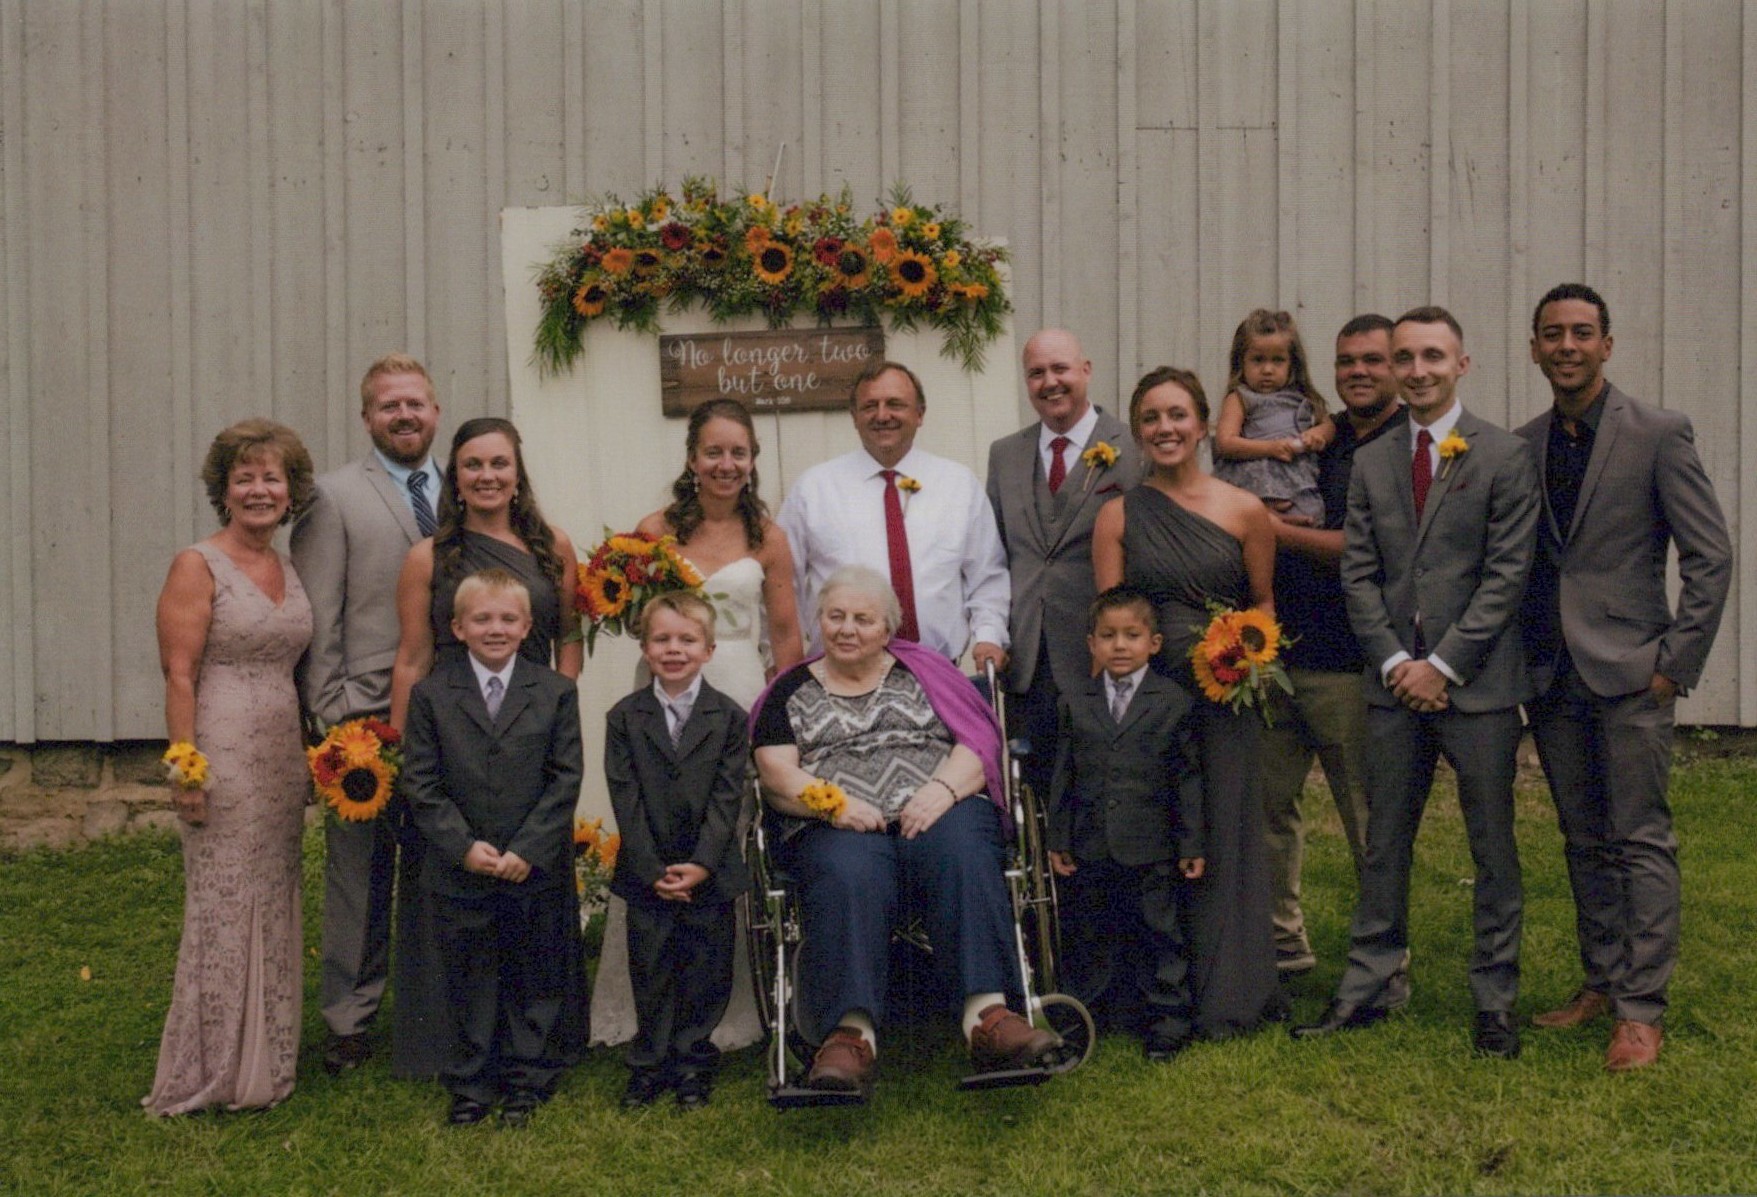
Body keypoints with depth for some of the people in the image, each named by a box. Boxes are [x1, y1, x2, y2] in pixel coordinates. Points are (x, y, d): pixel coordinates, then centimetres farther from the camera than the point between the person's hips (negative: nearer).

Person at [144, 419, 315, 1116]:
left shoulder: (290, 570, 12)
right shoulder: (197, 567, -7)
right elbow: (179, 675, -12)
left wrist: (310, 756, 11)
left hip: (282, 762, 7)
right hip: (221, 759, -7)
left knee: (272, 908, 12)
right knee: (222, 909, -1)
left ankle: (265, 1062, 24)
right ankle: (214, 1072, 10)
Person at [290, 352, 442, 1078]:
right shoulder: (333, 499, -1)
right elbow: (317, 621, -5)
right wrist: (331, 715, -10)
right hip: (368, 714, -4)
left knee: (434, 874, 12)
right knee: (360, 874, 5)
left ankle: (424, 1016, 26)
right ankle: (349, 1021, 18)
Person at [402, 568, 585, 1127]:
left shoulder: (557, 692, 1)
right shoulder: (430, 695, 1)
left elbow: (565, 780, -3)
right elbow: (420, 783, -2)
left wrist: (528, 850, -12)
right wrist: (465, 847, -12)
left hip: (537, 869, 0)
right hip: (460, 872, 0)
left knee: (536, 981, 9)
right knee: (469, 983, 9)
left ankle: (527, 1082, 23)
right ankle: (470, 1089, 22)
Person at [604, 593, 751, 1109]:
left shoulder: (729, 718, 0)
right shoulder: (625, 718, 1)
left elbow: (727, 799, -5)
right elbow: (626, 800, -4)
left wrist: (702, 864, -15)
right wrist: (652, 870, -12)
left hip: (710, 873, 0)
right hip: (647, 874, 0)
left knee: (706, 974, 6)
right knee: (650, 972, 7)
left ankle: (693, 1063, 21)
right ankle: (651, 1064, 21)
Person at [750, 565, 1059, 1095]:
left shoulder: (924, 671, 23)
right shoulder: (791, 691, 22)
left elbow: (980, 742, 10)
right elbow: (776, 774, 8)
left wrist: (943, 789, -11)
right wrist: (834, 803, -12)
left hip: (940, 812, 1)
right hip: (836, 828, -1)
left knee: (962, 855, -34)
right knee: (850, 877, -36)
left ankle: (987, 1016, -45)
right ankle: (852, 1035, -49)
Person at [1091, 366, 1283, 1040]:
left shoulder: (1244, 511, 3)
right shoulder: (1118, 516, 4)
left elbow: (1263, 602, 12)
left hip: (1223, 697, 0)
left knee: (1222, 839, 4)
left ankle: (1227, 996, 17)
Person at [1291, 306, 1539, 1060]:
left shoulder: (1504, 456, -2)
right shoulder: (1371, 463, 11)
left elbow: (1506, 573, -7)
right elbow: (1358, 574, 8)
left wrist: (1443, 664, -12)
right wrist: (1395, 661, -5)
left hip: (1477, 683, -3)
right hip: (1396, 684, 4)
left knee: (1493, 848, 5)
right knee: (1384, 844, 9)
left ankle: (1495, 1001, 16)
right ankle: (1365, 988, 18)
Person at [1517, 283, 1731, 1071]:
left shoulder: (1658, 434, -5)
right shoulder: (1523, 446, 9)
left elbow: (1711, 555, -5)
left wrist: (1677, 662, -9)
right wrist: (1523, 654, 6)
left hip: (1629, 673, -5)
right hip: (1553, 677, 5)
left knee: (1640, 840, -3)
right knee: (1585, 842, 12)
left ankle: (1641, 1010, 3)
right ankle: (1600, 984, 23)